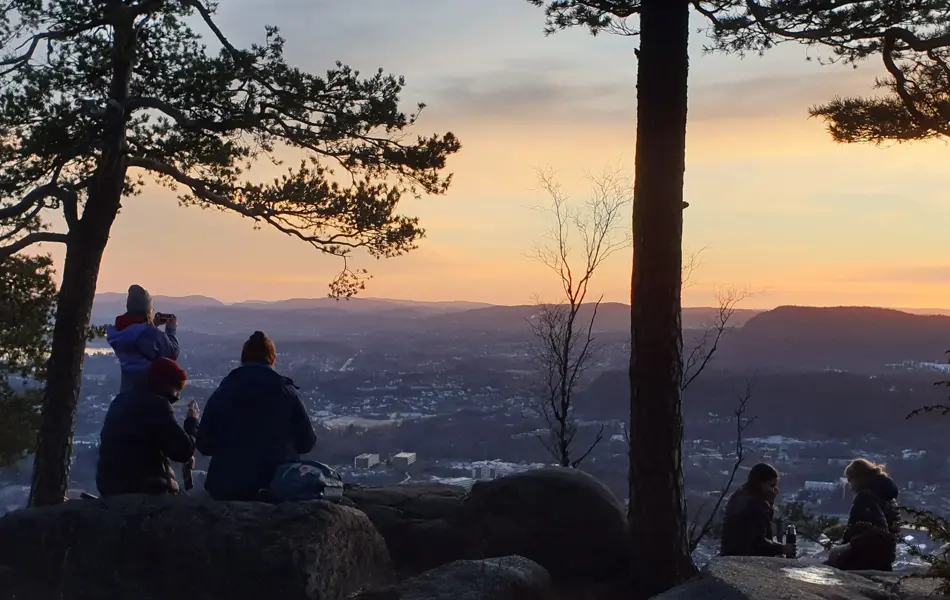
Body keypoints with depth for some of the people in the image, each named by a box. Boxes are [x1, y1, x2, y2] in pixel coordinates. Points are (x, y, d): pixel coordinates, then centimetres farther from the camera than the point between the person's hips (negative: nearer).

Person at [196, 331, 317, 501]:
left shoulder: (220, 394, -1)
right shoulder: (286, 392, -5)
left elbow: (204, 445, 2)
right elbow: (307, 442, -2)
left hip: (227, 489, 2)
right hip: (279, 489, -2)